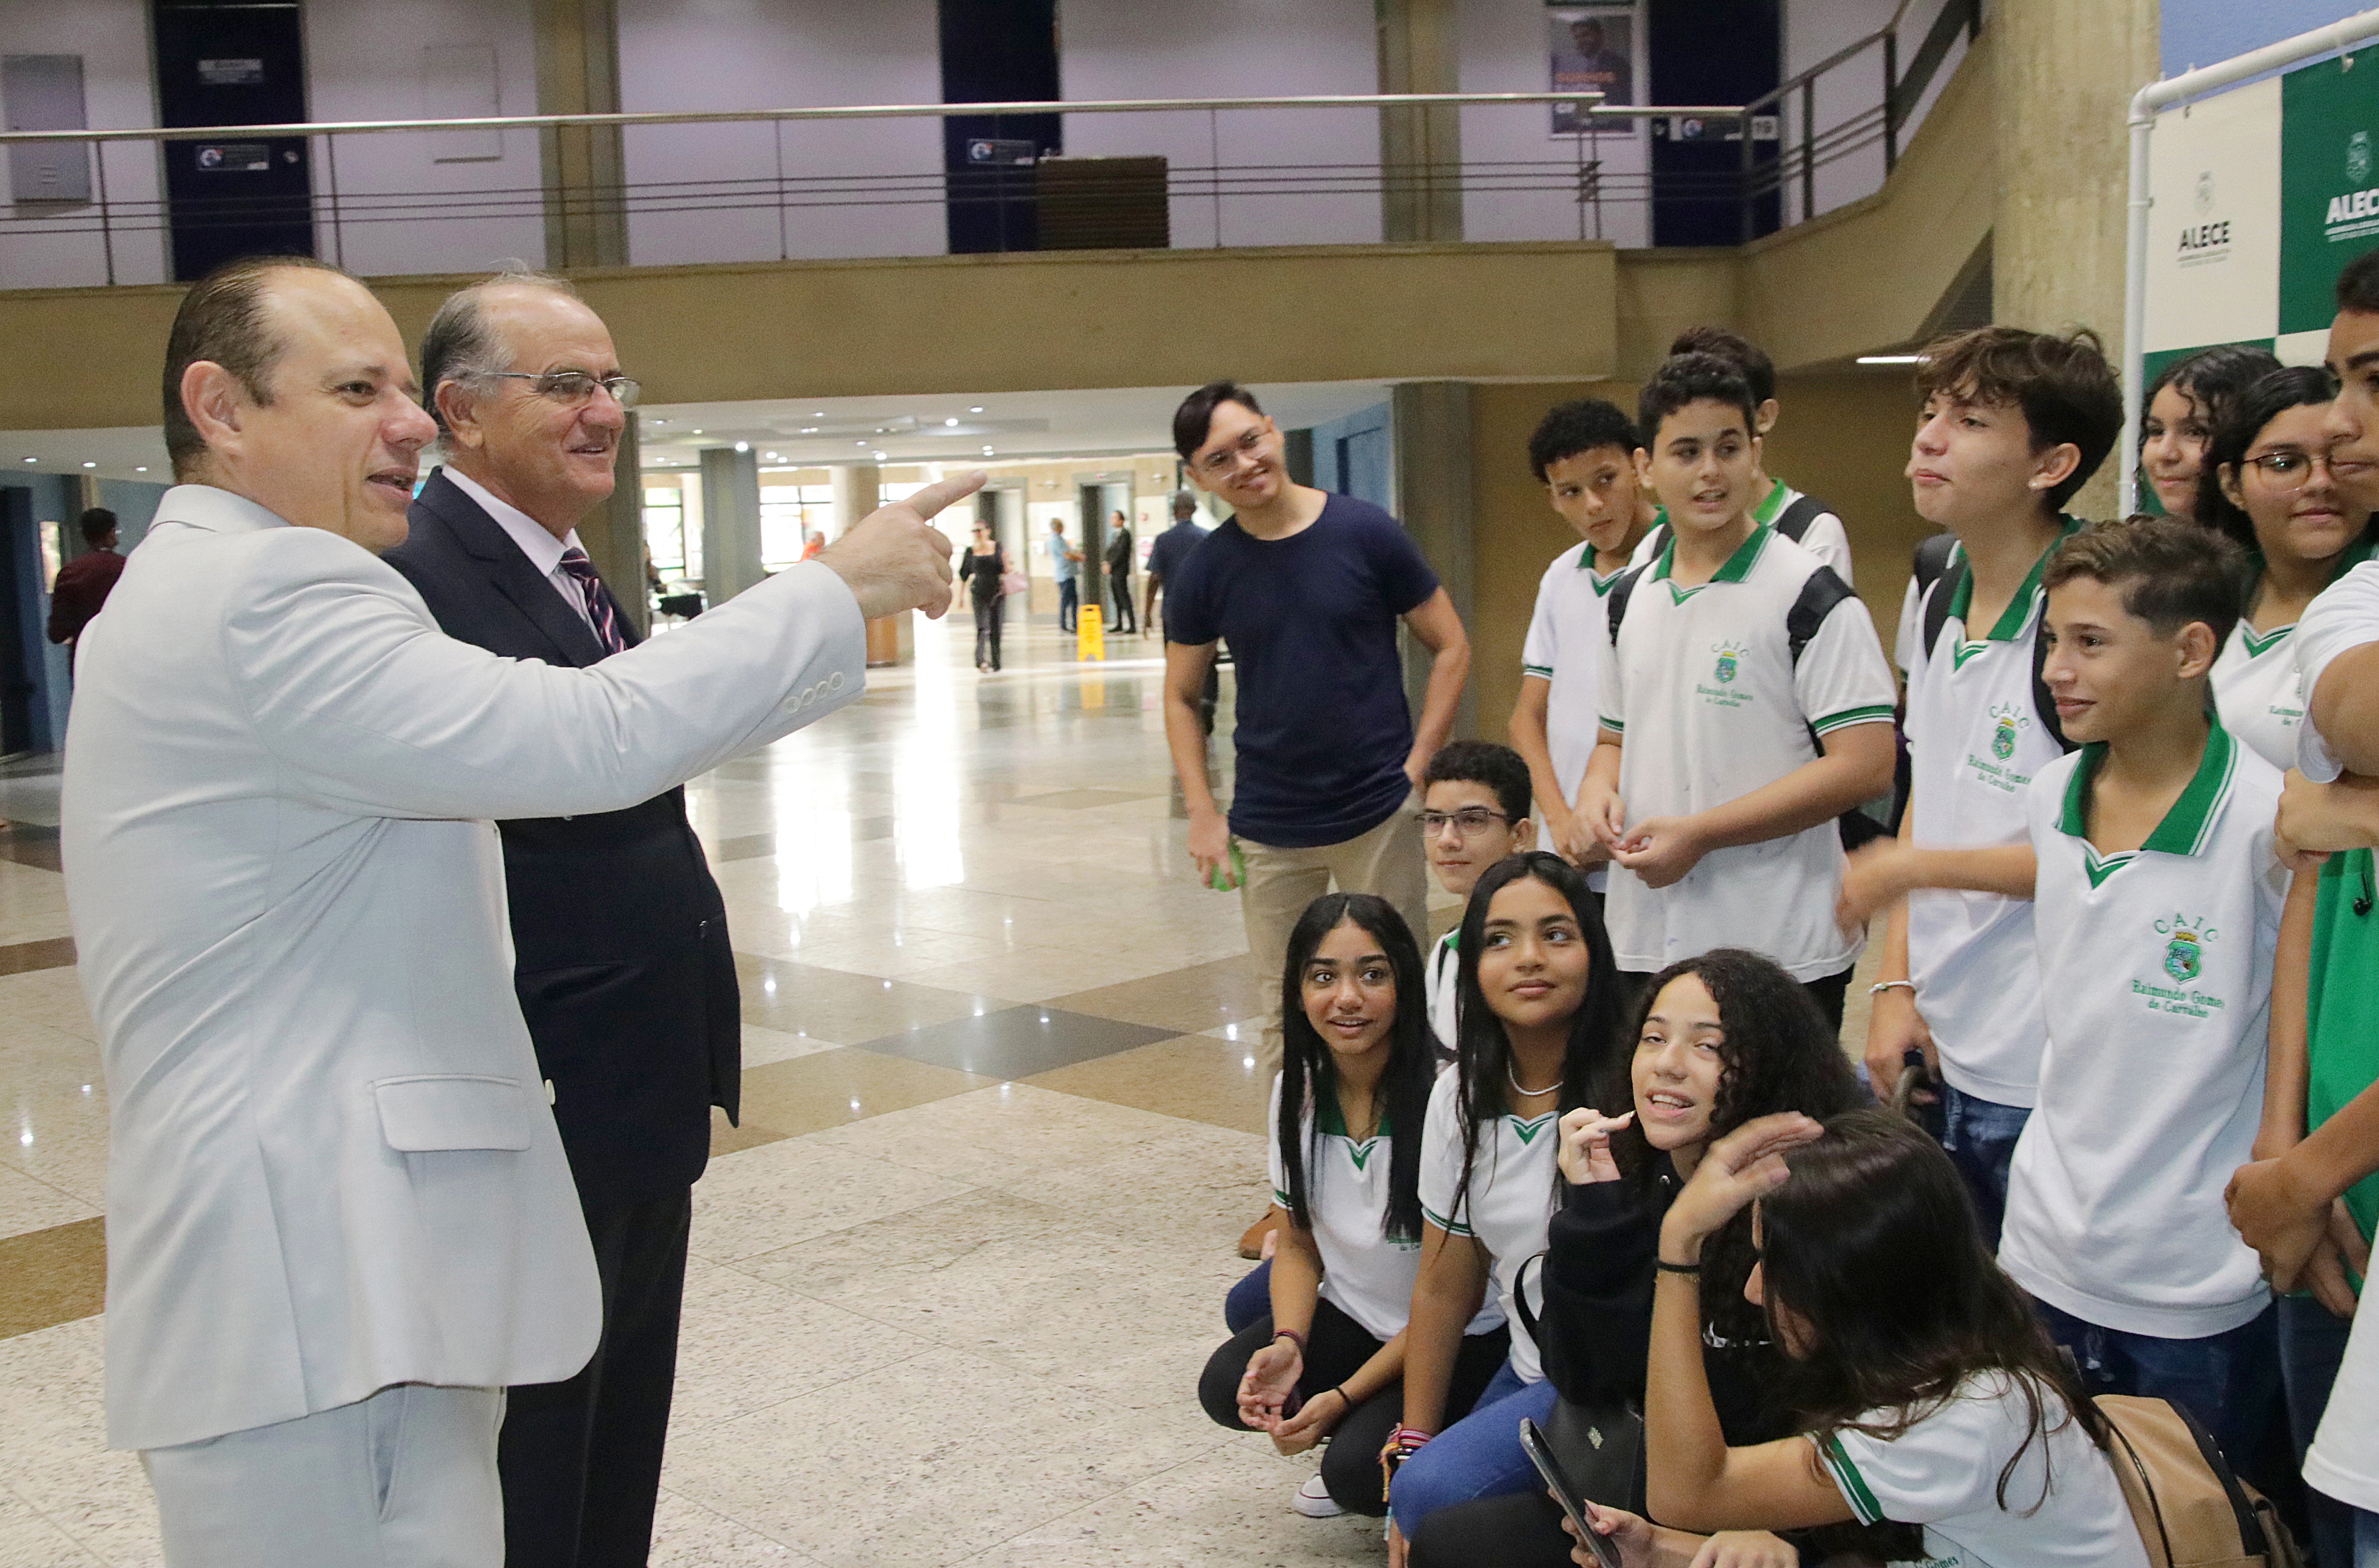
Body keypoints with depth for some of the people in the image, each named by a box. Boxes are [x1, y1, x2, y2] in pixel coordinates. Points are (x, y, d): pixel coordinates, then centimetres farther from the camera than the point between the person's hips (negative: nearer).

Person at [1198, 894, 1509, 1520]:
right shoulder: (1296, 1092, -5)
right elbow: (1299, 1246, 5)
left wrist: (1344, 1397, -19)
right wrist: (1287, 1344, -16)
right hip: (1351, 1314, 6)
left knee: (1360, 1468, -27)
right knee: (1228, 1387, -19)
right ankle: (1348, 1447, 8)